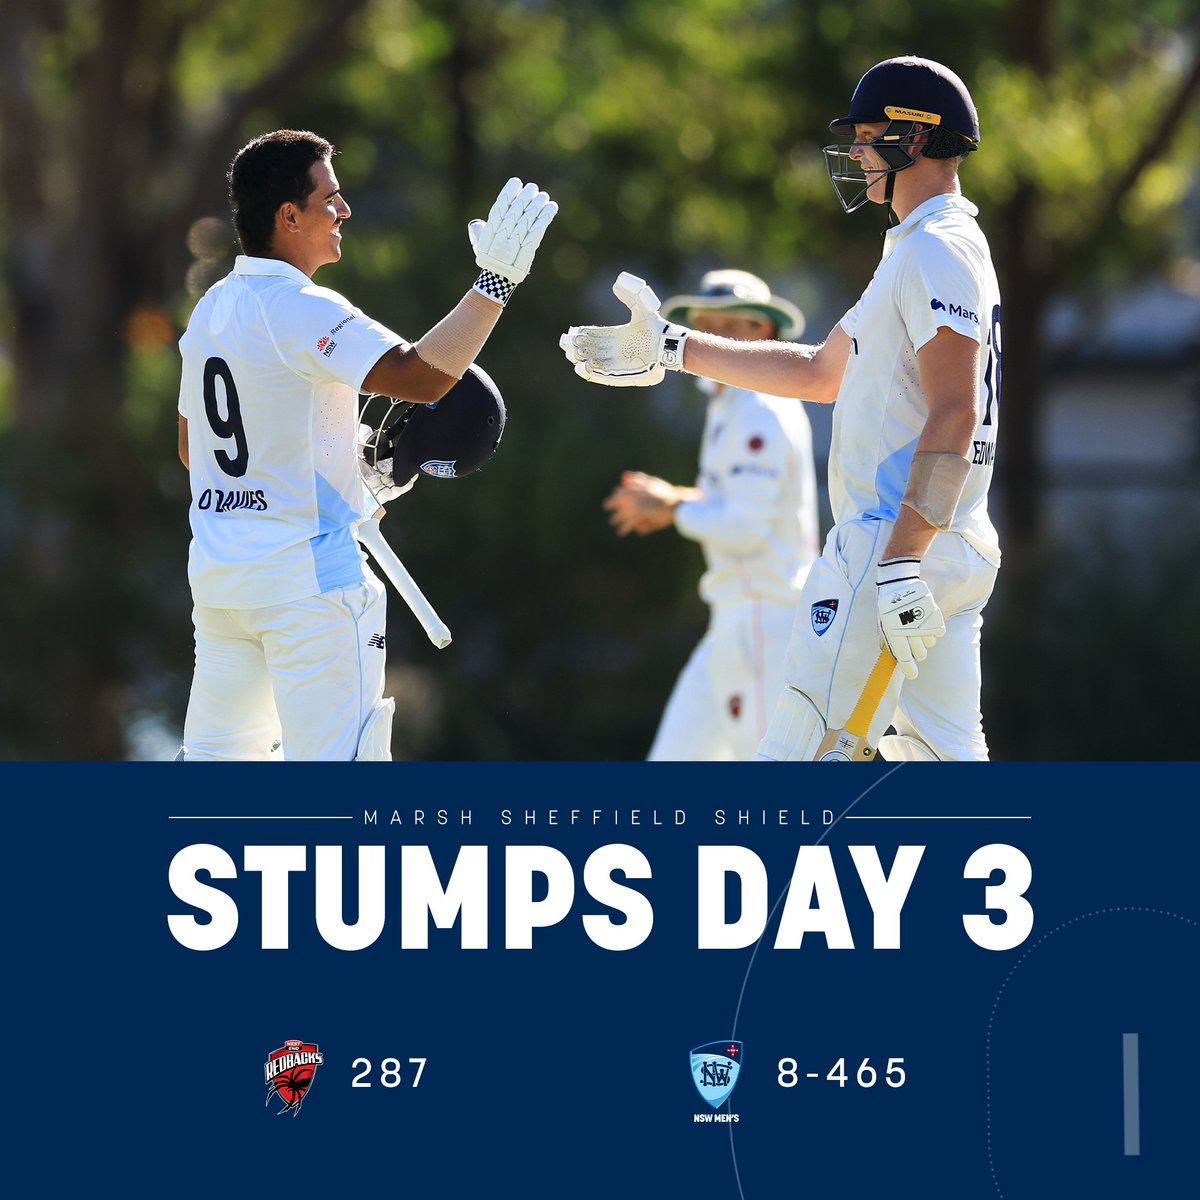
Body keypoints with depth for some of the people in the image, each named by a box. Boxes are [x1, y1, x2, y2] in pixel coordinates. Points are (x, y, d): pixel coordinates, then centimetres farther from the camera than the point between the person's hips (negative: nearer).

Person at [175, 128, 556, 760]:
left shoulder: (209, 310, 11)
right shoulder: (298, 309, -16)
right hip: (307, 578, -8)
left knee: (214, 756, 13)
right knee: (337, 761, -7)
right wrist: (494, 284, -24)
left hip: (215, 569, 8)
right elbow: (419, 375, -29)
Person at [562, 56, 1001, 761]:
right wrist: (674, 348, 30)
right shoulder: (936, 252, 23)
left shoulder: (938, 253, -11)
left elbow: (954, 416, -21)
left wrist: (901, 565, -27)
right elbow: (821, 372, 30)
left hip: (898, 543, -10)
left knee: (801, 753, -11)